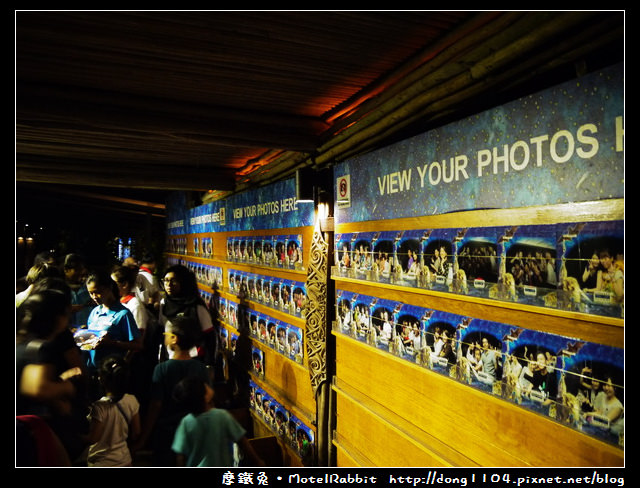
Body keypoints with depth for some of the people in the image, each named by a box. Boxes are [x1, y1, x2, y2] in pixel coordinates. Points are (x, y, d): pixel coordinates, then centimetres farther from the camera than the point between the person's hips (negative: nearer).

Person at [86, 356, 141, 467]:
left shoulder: (100, 406, -24)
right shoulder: (132, 401, -10)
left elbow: (92, 439, -16)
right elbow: (136, 433, -1)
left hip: (101, 463, -4)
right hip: (124, 460, 5)